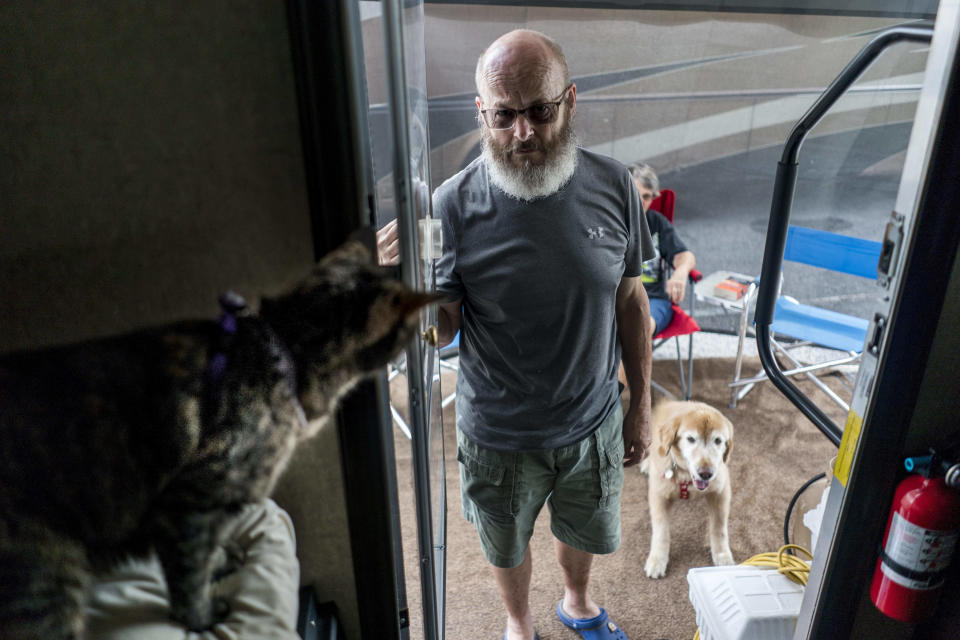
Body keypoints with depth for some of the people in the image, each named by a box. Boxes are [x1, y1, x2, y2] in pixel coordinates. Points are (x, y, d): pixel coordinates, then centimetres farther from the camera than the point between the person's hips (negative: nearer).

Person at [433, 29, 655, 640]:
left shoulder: (613, 185, -13)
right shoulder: (455, 204, -21)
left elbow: (630, 301, -2)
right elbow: (441, 329, -15)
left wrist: (642, 407, 4)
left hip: (594, 423, 2)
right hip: (501, 437, -2)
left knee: (584, 531, 28)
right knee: (508, 545, 24)